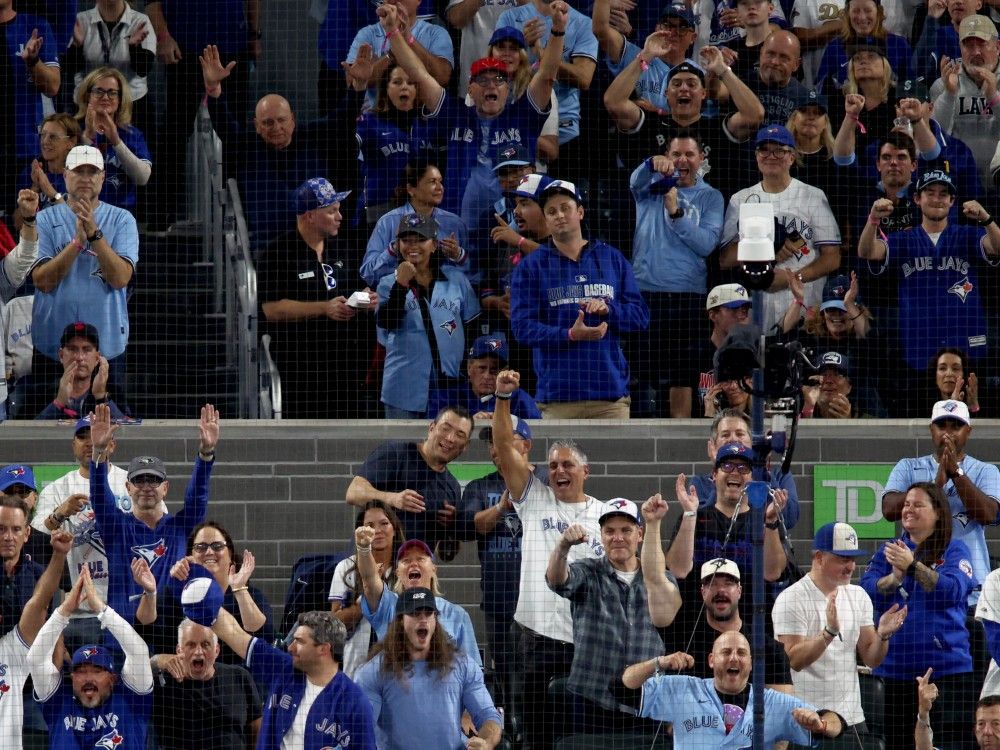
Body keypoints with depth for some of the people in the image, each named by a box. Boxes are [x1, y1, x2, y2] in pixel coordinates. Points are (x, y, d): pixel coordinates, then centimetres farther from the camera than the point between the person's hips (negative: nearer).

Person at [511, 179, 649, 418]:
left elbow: (641, 317, 12)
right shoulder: (530, 267, 8)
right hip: (557, 396, -2)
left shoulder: (612, 259, 15)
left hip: (611, 392, 2)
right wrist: (570, 335, -17)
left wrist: (608, 309, -9)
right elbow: (523, 328, -1)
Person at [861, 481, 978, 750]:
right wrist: (896, 576, -19)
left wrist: (913, 565, -21)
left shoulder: (954, 551, 5)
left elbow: (953, 591, -12)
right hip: (894, 667, 3)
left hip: (946, 667, -3)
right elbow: (867, 591, 0)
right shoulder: (888, 551, 14)